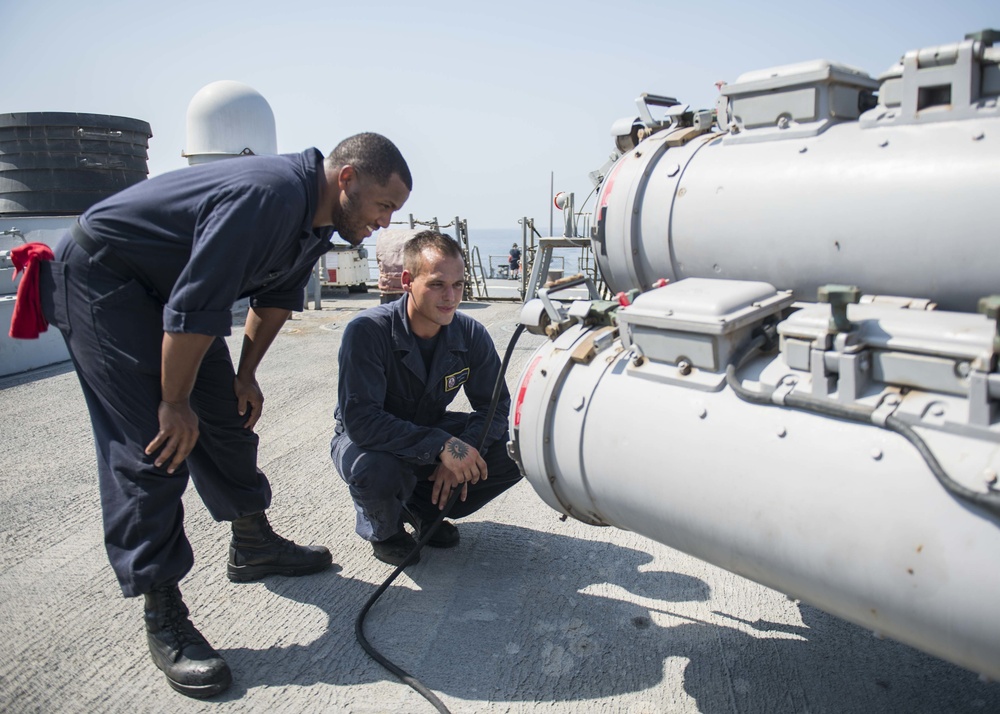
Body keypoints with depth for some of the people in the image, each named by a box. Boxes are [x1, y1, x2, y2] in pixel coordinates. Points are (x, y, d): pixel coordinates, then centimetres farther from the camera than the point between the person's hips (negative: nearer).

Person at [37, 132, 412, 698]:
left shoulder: (317, 217, -1)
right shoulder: (267, 197, -33)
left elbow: (277, 296, 12)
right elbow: (194, 311, -31)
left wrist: (246, 375, 13)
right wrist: (176, 403, -21)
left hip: (173, 286, 10)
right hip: (102, 276, -9)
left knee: (229, 419, 11)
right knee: (154, 447, -14)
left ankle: (254, 545, 29)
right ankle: (164, 618, -5)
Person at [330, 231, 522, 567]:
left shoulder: (471, 334, -15)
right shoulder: (367, 331, -28)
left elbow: (494, 405, -9)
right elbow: (359, 420, -35)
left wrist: (464, 448, -29)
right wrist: (441, 445, -42)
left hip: (432, 431, 4)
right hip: (366, 439, -4)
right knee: (375, 470, -39)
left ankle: (424, 508, 9)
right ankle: (383, 529, 0)